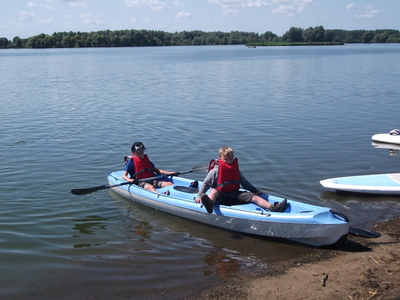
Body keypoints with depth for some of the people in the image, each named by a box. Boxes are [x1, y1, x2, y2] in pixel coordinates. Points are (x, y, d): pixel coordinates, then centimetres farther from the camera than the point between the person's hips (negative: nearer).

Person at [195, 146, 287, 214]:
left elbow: (244, 182, 22)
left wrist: (255, 191, 20)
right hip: (221, 196, -5)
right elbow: (205, 183, -3)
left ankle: (272, 207, -31)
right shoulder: (215, 170, -3)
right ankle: (210, 204, -73)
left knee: (253, 196, -14)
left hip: (235, 194, 5)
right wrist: (199, 196, -12)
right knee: (214, 191, -37)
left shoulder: (236, 170, 14)